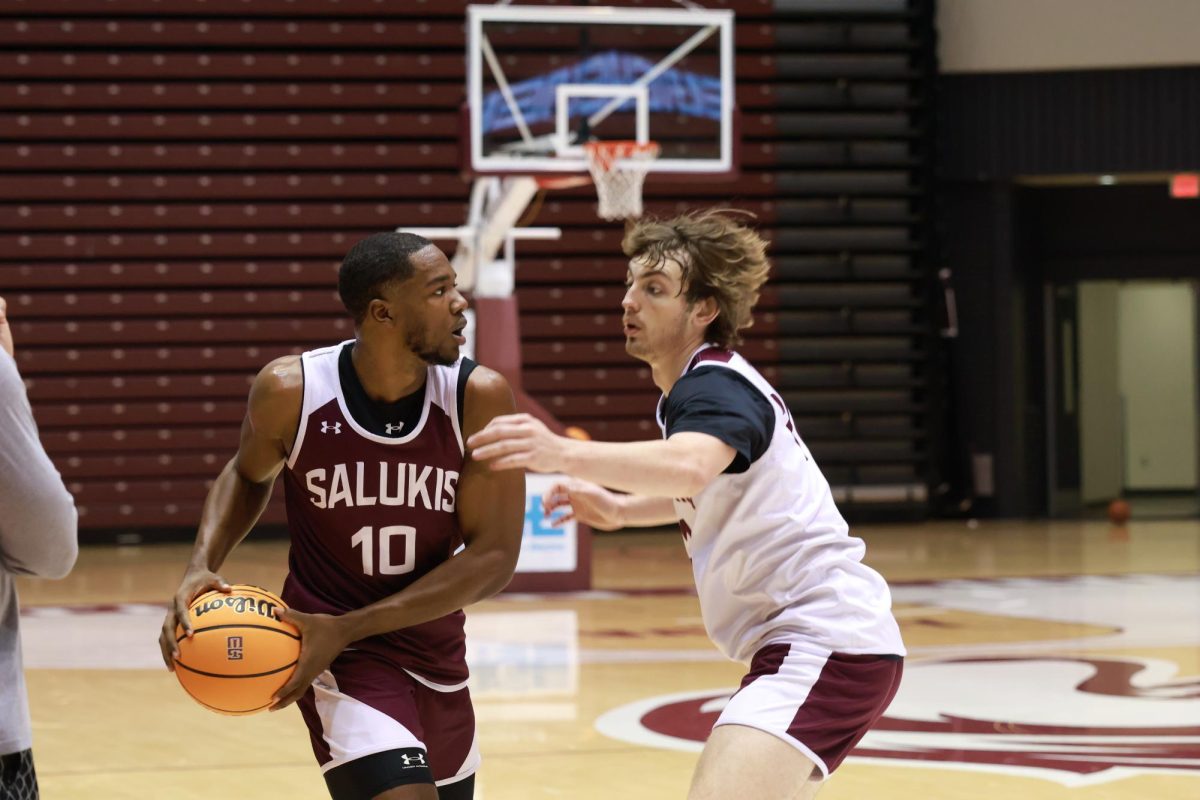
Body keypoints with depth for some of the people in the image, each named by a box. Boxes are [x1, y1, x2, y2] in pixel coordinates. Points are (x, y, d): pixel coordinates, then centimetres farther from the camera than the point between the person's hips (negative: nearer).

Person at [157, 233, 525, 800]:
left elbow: (493, 559, -15)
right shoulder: (292, 391, -15)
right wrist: (202, 565, -12)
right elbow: (248, 475, 7)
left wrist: (346, 627, -21)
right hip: (341, 662, -4)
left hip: (439, 659, 4)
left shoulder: (479, 399, -15)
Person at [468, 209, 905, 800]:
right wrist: (621, 510, 23)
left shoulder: (716, 386, -15)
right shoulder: (702, 385, 16)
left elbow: (689, 467, -40)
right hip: (807, 642, 11)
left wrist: (562, 454, -52)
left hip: (826, 645, -11)